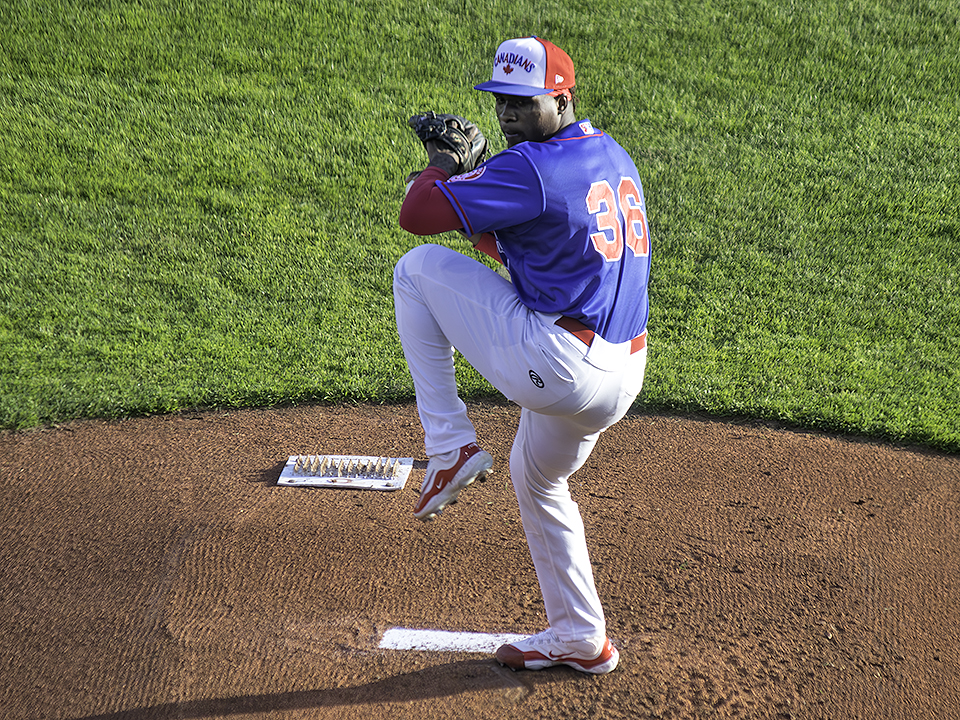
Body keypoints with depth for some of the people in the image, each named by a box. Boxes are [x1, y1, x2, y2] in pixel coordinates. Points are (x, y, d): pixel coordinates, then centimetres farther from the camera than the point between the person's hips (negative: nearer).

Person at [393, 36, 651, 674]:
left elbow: (418, 215, -13)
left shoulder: (532, 167, -14)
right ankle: (580, 640, 40)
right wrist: (472, 177, 17)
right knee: (538, 480, 33)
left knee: (417, 268, 3)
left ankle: (450, 447, 4)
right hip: (623, 378, 9)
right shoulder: (615, 157, 15)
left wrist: (440, 169, 7)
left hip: (553, 366, -9)